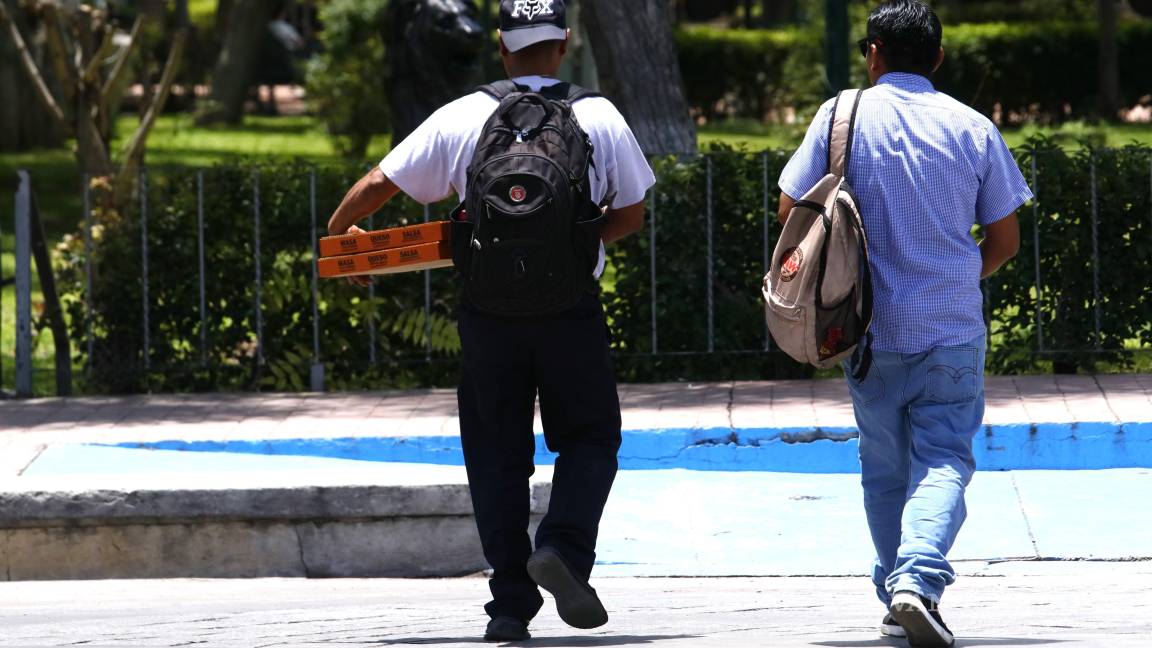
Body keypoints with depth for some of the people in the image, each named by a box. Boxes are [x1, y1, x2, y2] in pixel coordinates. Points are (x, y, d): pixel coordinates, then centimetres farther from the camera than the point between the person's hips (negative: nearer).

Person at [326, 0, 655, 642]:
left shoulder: (462, 119, 1)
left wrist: (338, 232, 24)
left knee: (497, 452, 10)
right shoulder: (600, 119, 0)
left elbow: (380, 183, 5)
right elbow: (631, 216, 6)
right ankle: (564, 549, -12)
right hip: (572, 309, -1)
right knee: (590, 438, 13)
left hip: (489, 307, 1)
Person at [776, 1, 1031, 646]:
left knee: (884, 466, 14)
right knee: (944, 458, -3)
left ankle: (897, 593, 16)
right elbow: (1005, 239, 6)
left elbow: (791, 209, 0)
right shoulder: (973, 128, 1)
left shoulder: (843, 116, -1)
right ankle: (919, 577, -25)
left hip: (871, 327, 1)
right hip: (953, 329, -1)